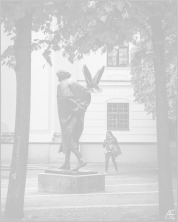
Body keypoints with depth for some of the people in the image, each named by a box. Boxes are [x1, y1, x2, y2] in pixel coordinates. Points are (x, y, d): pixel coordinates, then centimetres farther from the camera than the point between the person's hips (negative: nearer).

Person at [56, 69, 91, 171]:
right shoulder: (75, 84, 15)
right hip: (77, 117, 8)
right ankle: (66, 163, 16)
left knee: (68, 140, -7)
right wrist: (82, 106, -1)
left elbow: (66, 97, -24)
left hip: (68, 116, -8)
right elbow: (87, 93, 5)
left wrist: (78, 108, -17)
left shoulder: (61, 85, -7)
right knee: (69, 139, 14)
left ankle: (81, 160, -22)